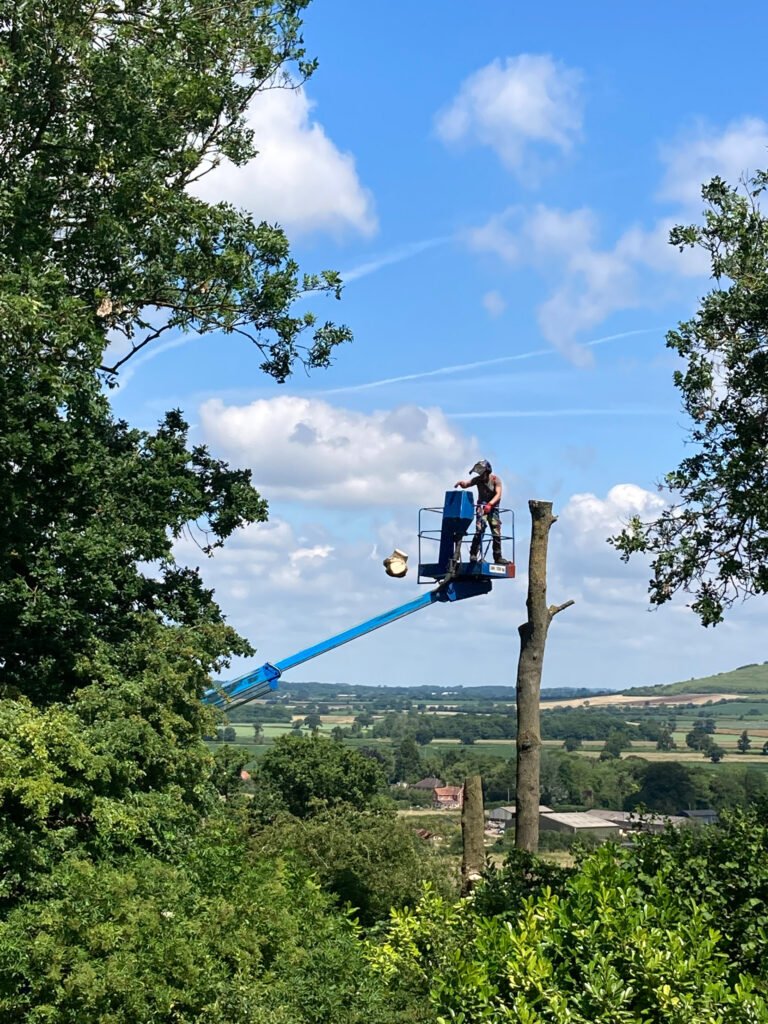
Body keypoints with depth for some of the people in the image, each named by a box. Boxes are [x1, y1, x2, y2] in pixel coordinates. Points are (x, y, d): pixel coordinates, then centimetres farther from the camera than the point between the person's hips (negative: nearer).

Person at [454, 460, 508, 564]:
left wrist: (490, 504, -40)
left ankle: (498, 557, 12)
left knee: (496, 534, 2)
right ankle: (474, 554, -18)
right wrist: (461, 482, -43)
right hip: (482, 506, 0)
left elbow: (498, 495, -24)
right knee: (479, 530, -19)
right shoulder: (478, 479, -7)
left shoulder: (495, 479, -13)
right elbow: (466, 484, -19)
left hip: (493, 507, 0)